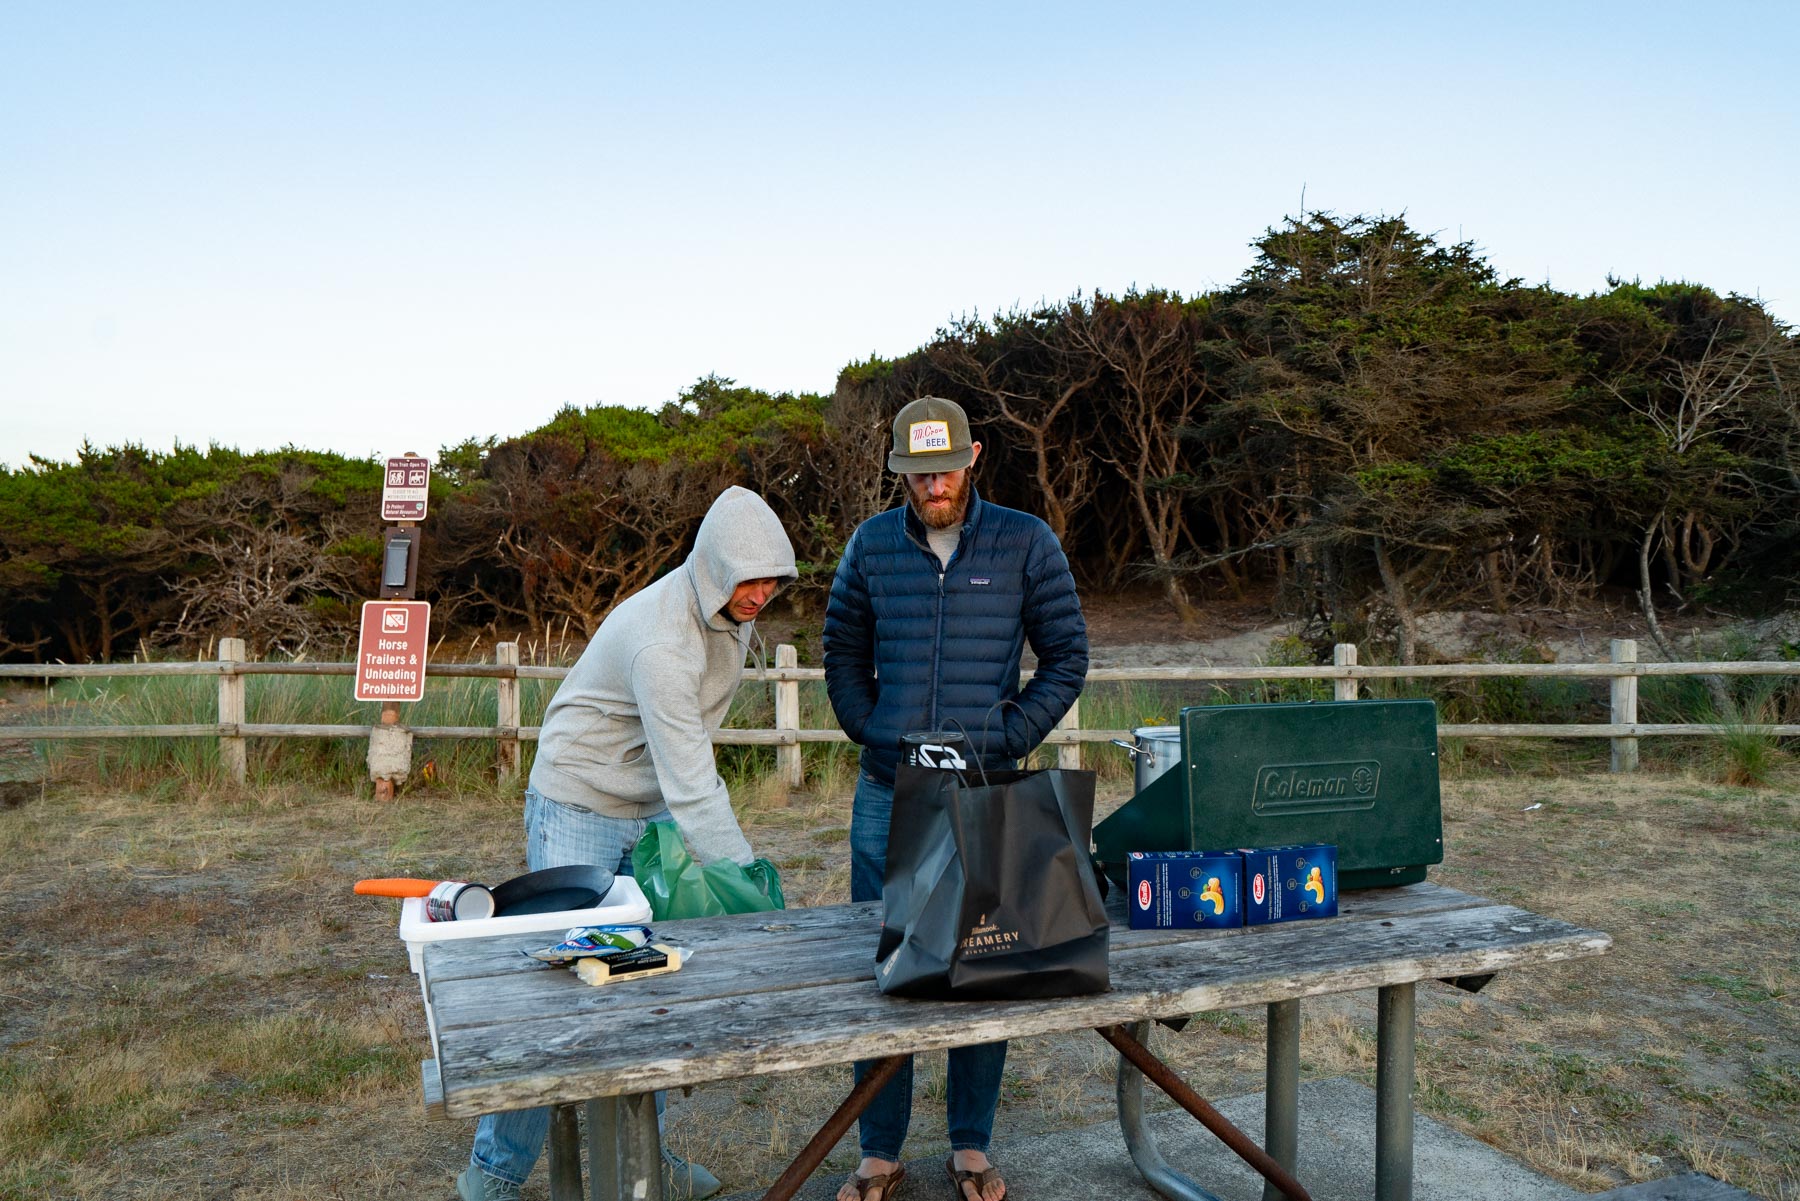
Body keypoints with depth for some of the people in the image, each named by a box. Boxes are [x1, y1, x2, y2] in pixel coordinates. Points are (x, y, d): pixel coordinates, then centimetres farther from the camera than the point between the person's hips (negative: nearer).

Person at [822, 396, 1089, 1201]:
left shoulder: (1025, 544, 0)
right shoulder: (871, 545, 5)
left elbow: (1066, 659, 2)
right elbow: (843, 655, 12)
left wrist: (1003, 740, -6)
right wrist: (873, 737, 0)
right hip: (889, 791, 2)